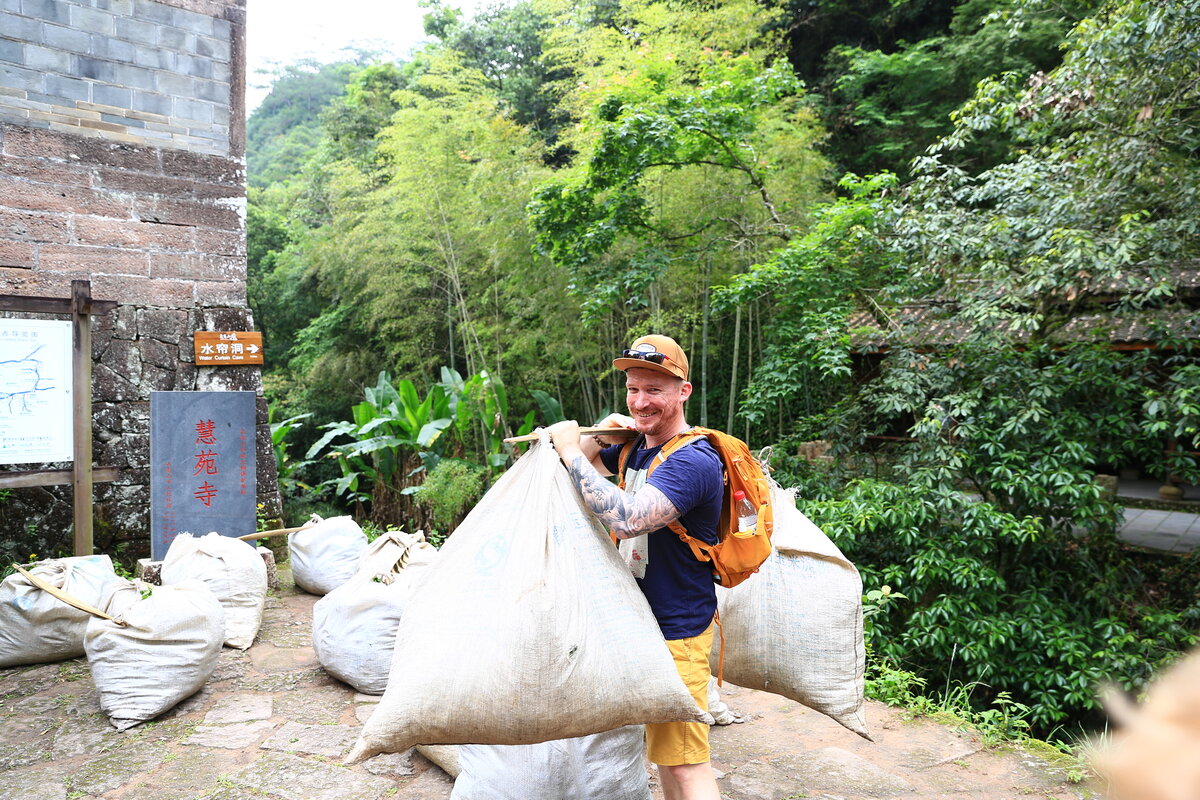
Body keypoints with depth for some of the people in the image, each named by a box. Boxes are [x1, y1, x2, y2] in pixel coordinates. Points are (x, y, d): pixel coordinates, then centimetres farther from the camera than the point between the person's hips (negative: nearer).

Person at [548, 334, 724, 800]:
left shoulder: (692, 461, -23)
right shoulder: (635, 445, 5)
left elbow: (625, 518, -37)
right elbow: (585, 460, 20)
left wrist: (571, 451, -27)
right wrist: (601, 436, -1)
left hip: (676, 630, -9)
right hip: (641, 620, 9)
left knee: (685, 761, -5)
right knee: (662, 746, 21)